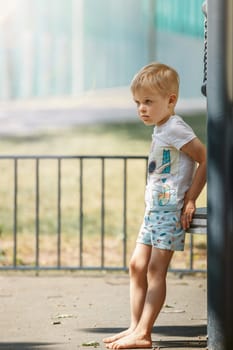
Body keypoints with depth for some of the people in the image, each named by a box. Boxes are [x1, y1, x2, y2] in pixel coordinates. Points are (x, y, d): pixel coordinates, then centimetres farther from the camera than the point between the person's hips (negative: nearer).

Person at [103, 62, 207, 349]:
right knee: (137, 265, 7)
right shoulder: (160, 131, 16)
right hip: (154, 208, 10)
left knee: (156, 270, -10)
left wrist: (190, 200, -17)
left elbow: (206, 159, -17)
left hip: (171, 209, -10)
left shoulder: (174, 128, -12)